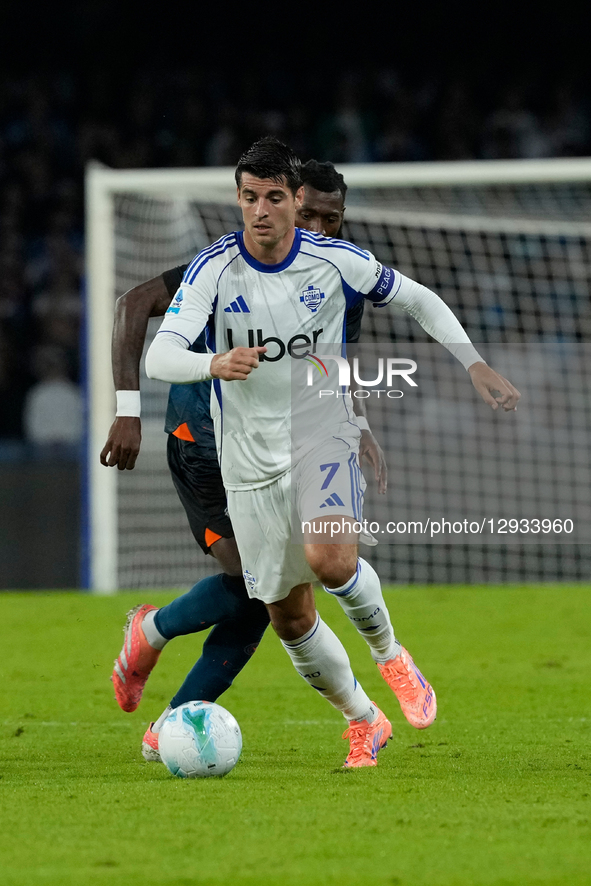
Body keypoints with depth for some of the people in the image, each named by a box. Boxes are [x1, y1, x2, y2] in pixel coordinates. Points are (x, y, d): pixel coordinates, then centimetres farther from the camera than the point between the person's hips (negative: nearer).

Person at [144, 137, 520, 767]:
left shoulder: (335, 261, -9)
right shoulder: (212, 270, -13)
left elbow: (418, 299, 7)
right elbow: (159, 357, -24)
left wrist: (474, 364, -4)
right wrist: (214, 364, -45)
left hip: (324, 437, -1)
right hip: (250, 456, 1)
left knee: (329, 557, -29)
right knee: (288, 616, 4)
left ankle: (389, 655, 1)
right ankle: (363, 721, 27)